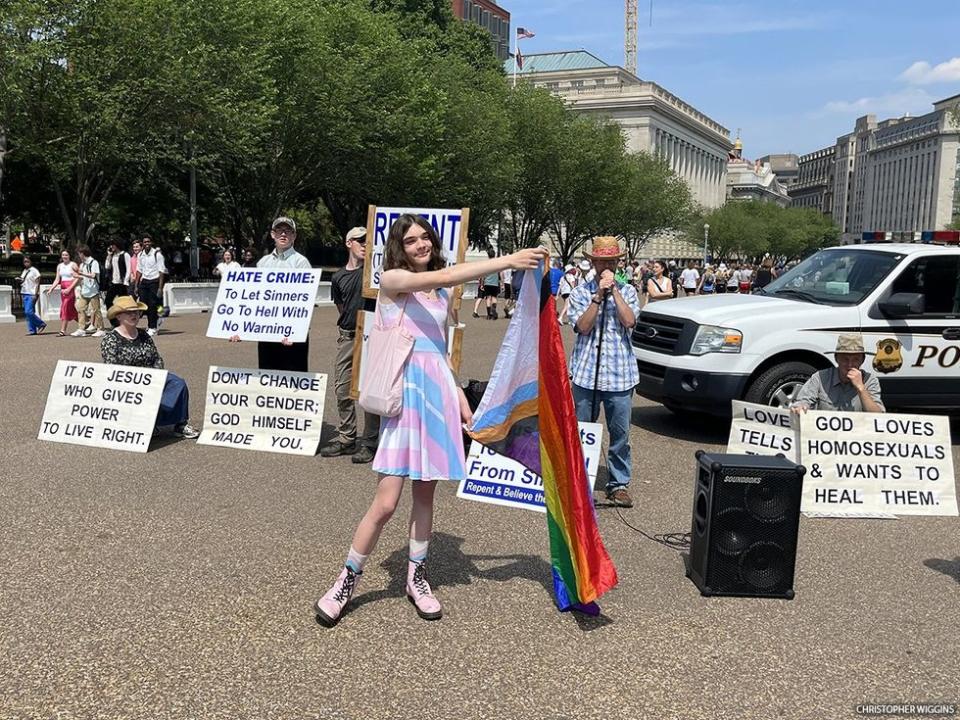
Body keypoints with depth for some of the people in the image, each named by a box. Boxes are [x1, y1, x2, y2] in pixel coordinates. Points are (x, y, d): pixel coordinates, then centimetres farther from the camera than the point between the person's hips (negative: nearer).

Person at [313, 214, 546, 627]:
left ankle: (417, 578, 26)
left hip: (439, 392, 6)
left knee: (425, 493, 12)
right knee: (386, 501, -7)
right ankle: (347, 580, 11)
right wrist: (507, 261, -26)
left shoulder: (443, 295, 17)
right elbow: (442, 276, -20)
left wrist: (461, 400, 17)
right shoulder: (392, 279, -3)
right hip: (407, 390, -6)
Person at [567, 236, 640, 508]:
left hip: (620, 374, 1)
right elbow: (583, 326, -8)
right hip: (586, 373, 0)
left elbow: (629, 320, -9)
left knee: (620, 433, 4)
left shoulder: (627, 291, 9)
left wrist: (614, 289, -8)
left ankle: (619, 484, 15)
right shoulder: (580, 292, 6)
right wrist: (599, 295, -12)